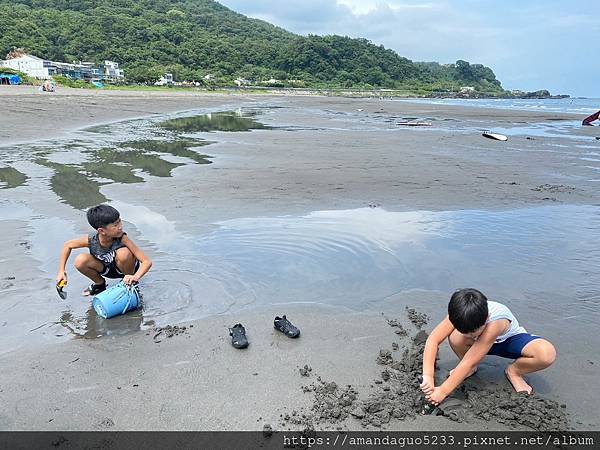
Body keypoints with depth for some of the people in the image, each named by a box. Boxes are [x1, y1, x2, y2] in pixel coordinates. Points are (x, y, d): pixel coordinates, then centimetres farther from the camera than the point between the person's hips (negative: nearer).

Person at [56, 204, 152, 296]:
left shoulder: (122, 238, -32)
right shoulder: (91, 239, -25)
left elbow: (147, 262, -33)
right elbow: (67, 245, -4)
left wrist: (136, 277, -51)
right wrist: (61, 271, -8)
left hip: (123, 268, -3)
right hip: (107, 269, 3)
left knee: (123, 253, -35)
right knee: (80, 261, -22)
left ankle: (131, 284, -7)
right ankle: (100, 283, 7)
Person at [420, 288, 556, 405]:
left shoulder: (494, 323, -43)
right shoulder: (460, 314, -33)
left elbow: (468, 362, -40)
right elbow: (433, 339, -32)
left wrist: (442, 391, -36)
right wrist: (428, 376, -42)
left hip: (510, 339, -2)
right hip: (483, 338, 2)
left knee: (547, 354, -33)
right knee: (455, 338, -33)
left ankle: (513, 372, -2)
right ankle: (472, 368, 1)